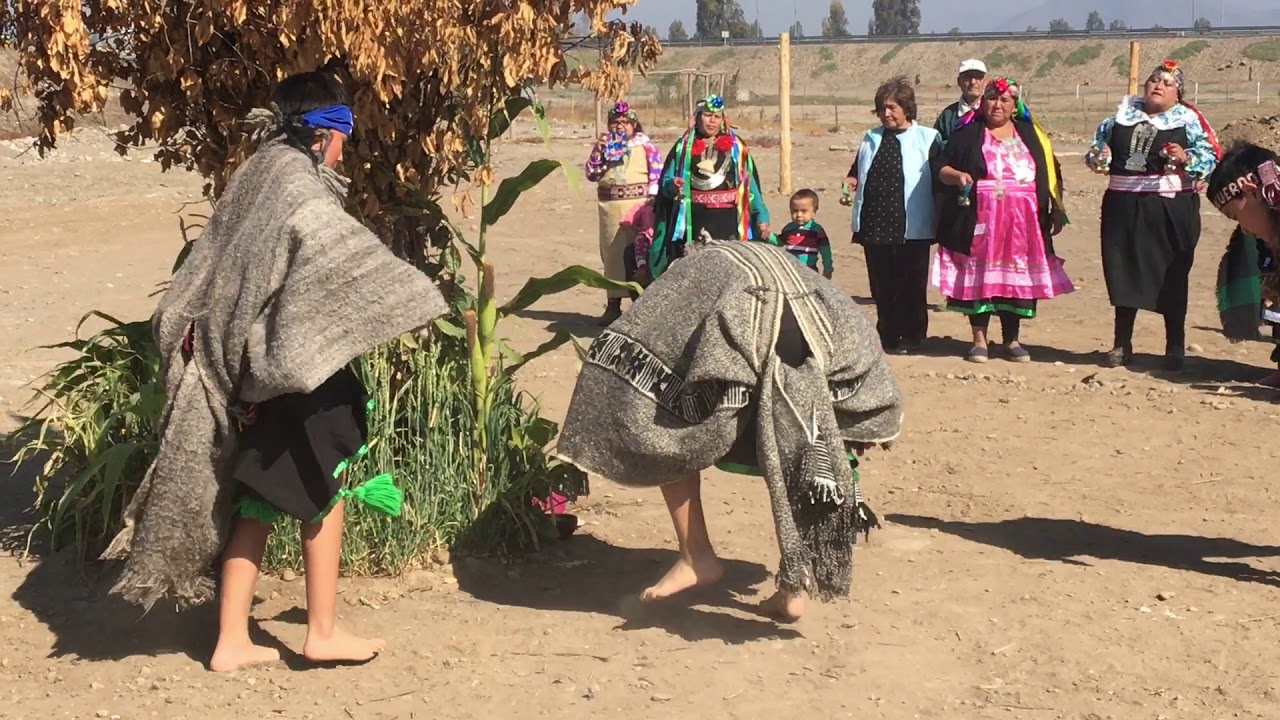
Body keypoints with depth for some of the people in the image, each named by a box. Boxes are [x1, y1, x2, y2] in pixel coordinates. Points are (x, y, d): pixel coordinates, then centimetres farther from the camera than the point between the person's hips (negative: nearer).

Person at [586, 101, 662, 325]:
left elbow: (656, 174, -3)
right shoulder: (604, 144, 13)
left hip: (637, 204, -4)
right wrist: (597, 152, -4)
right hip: (610, 205, 4)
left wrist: (651, 201, -10)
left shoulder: (645, 145, 1)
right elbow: (591, 174, 9)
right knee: (612, 253, 7)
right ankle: (613, 303, 15)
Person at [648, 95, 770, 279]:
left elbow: (750, 183, 5)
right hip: (694, 222, 0)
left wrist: (762, 216, -3)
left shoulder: (736, 147, 10)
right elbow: (666, 181, 7)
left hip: (727, 221, 0)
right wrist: (672, 186, -18)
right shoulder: (683, 147, 11)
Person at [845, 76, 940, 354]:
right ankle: (887, 337, 19)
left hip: (911, 227, -4)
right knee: (881, 286, 9)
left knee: (911, 284, 3)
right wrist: (852, 181, -2)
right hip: (875, 224, 4)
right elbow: (857, 172, 21)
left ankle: (911, 338, 14)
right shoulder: (871, 138, 16)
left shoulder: (927, 139, 1)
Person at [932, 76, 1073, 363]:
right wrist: (957, 176, -20)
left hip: (1022, 222, 2)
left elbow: (1050, 174, 13)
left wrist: (1054, 212, 5)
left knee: (1017, 276, 4)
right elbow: (941, 168, 1)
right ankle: (979, 340, 7)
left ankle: (1012, 340, 14)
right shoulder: (968, 134, 6)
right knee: (979, 276, -2)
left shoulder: (1030, 134, 13)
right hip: (981, 221, -2)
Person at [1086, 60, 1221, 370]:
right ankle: (1121, 345, 17)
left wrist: (1186, 159, -20)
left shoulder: (1189, 120, 3)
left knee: (1172, 278, 1)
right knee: (1122, 274, 6)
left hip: (1171, 209, -3)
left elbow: (1212, 157, -2)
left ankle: (1175, 349, 11)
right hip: (1123, 207, 3)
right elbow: (1097, 147, 20)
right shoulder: (1121, 116, 12)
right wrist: (1097, 158, -2)